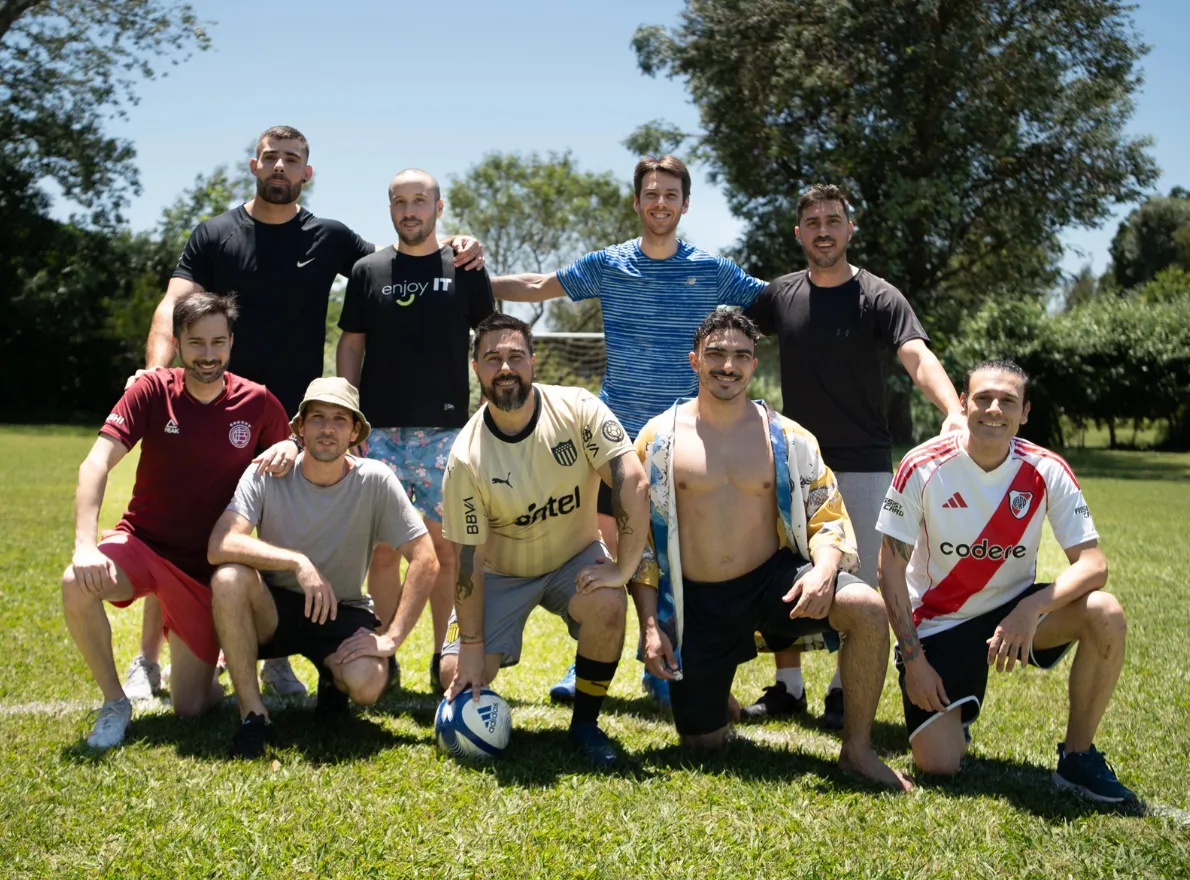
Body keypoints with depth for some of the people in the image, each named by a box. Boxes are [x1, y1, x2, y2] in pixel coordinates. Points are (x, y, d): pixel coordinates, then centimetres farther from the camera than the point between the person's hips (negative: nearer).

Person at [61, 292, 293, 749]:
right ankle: (115, 702, -10)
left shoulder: (257, 402, -6)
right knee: (77, 584, -34)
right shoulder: (152, 390, -10)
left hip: (207, 565, 0)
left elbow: (292, 451, 9)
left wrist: (288, 450, -18)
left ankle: (210, 659, 36)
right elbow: (96, 463, -19)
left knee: (191, 707, -3)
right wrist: (85, 545, -34)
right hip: (143, 543, 0)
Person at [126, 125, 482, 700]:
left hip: (295, 419, 1)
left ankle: (278, 659, 21)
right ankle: (147, 659, 11)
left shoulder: (329, 238, 7)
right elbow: (175, 306, -7)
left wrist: (450, 248, -4)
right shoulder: (214, 236, 4)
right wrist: (156, 370, -25)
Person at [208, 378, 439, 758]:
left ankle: (334, 680, 11)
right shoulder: (266, 475, -14)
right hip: (274, 607, 0)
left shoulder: (375, 480, -14)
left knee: (367, 683, -31)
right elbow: (219, 546, -28)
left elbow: (425, 562, -14)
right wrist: (297, 561, -38)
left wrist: (390, 638, -20)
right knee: (229, 578, -32)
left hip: (343, 612, 0)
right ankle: (252, 713, -17)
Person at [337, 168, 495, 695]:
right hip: (379, 429, 1)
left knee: (443, 545, 1)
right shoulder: (368, 271, 9)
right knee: (383, 546, 2)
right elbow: (350, 345, 11)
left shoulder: (465, 270, 6)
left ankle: (444, 659, 11)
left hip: (446, 429, -1)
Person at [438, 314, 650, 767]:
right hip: (501, 572, 0)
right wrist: (471, 647, -14)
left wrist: (623, 569, -29)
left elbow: (632, 482, -27)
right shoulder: (466, 457, -20)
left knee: (607, 606, -32)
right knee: (458, 674, -13)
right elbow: (467, 558, -15)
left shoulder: (577, 409, -21)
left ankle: (585, 723, -7)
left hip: (577, 557, 0)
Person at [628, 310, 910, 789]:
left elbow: (829, 516, 3)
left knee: (868, 609, -27)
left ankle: (857, 748, -9)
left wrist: (824, 570, -20)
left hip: (774, 579, 1)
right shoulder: (659, 439, -1)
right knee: (701, 742, 1)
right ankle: (716, 697, 40)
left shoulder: (788, 439, 1)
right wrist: (650, 625, -6)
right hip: (697, 601, 0)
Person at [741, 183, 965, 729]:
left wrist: (953, 410, -41)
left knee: (862, 582, 0)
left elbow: (918, 358, -23)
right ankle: (787, 688, 20)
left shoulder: (878, 298, -7)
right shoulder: (780, 296, 5)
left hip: (864, 463, -3)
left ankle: (845, 692, 16)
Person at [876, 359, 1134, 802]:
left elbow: (1092, 563, -16)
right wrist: (912, 658, -14)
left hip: (1016, 610, 2)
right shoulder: (923, 468, -16)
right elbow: (891, 569, -10)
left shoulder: (1047, 471, -12)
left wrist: (1031, 609, -33)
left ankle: (1077, 756, -9)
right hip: (938, 624, -2)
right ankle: (949, 710, 23)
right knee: (938, 764, -15)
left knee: (1105, 615, -28)